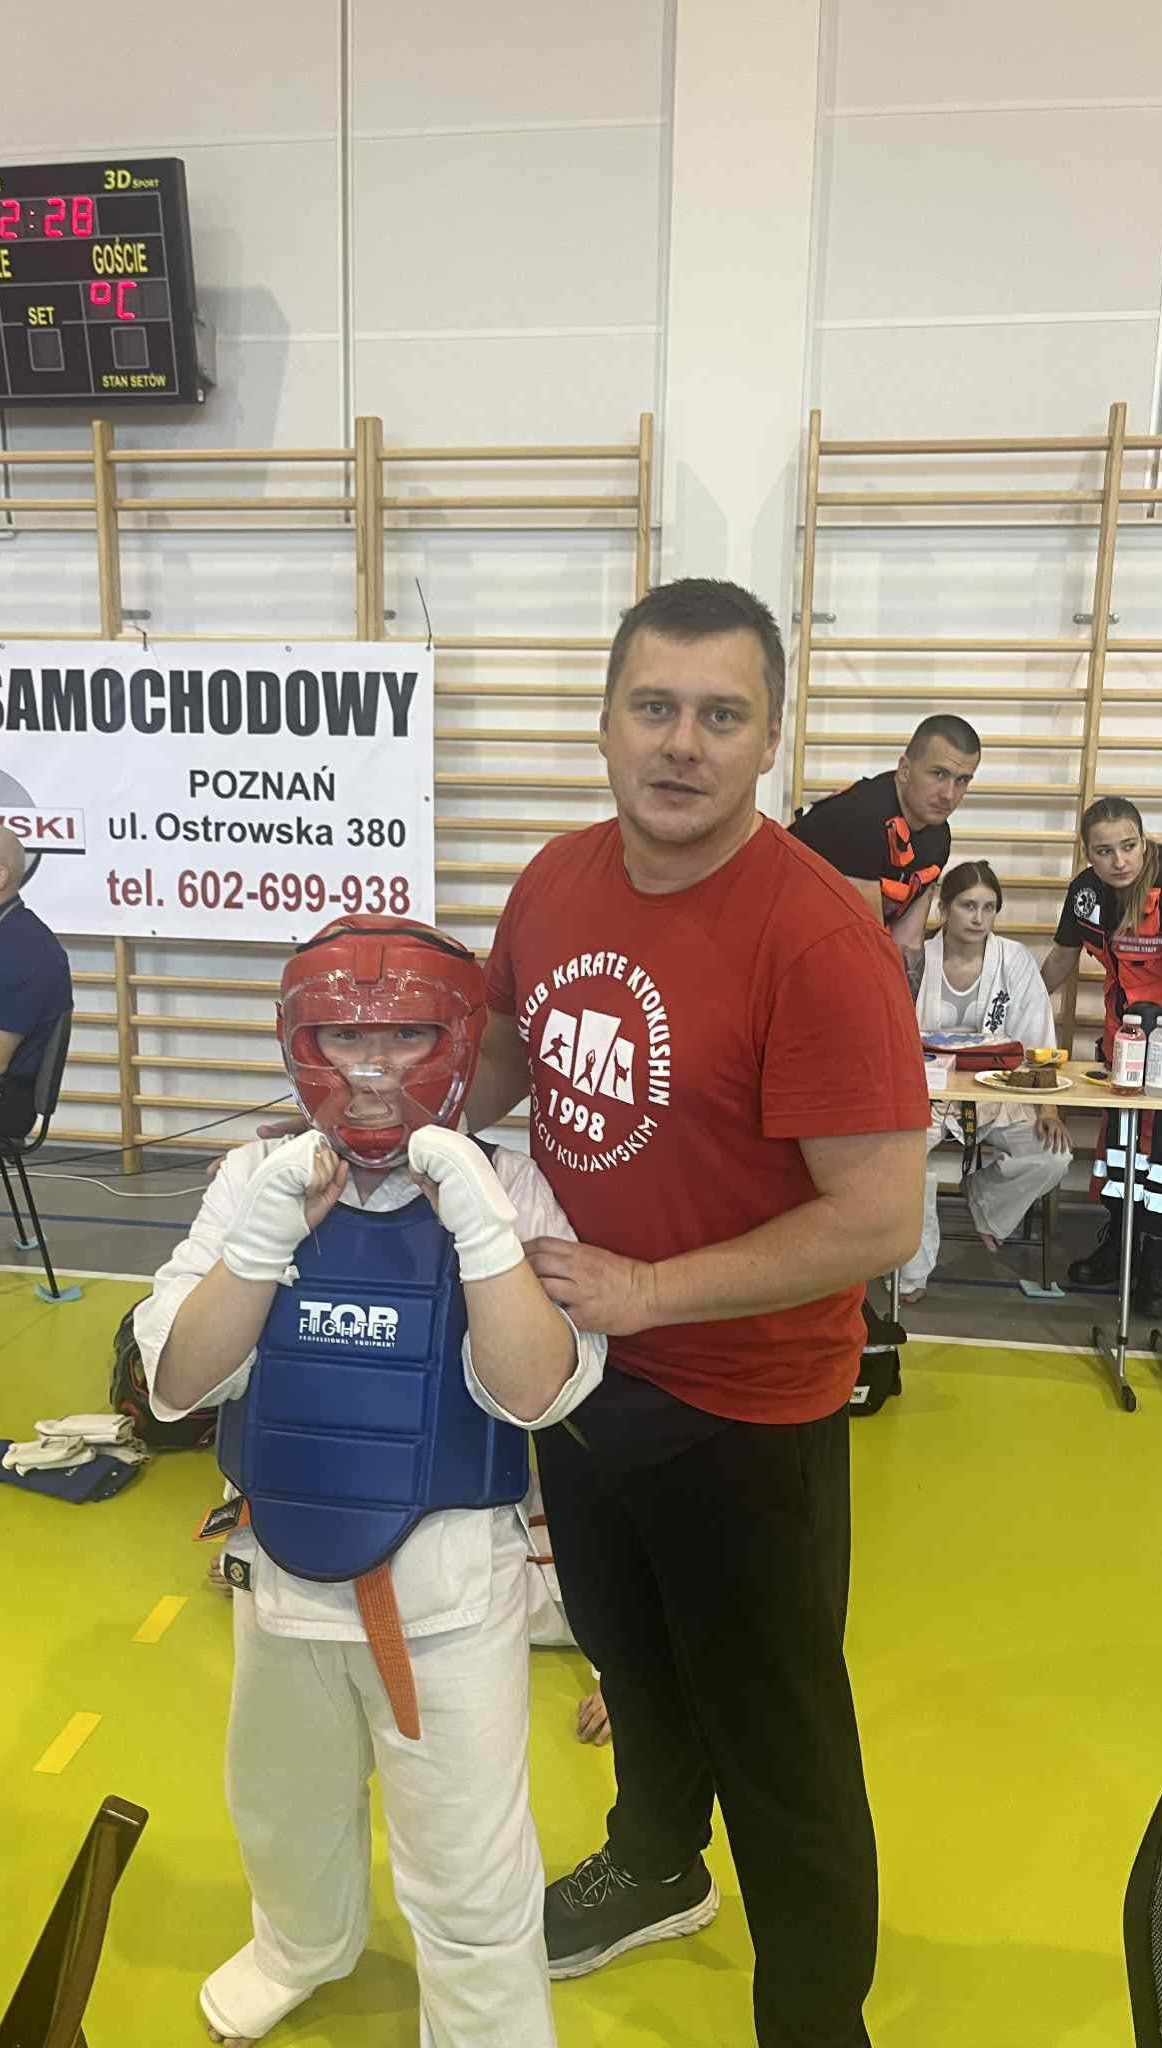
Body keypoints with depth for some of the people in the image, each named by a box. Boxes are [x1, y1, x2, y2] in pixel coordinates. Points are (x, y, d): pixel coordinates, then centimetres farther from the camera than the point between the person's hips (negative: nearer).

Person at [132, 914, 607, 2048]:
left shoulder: (504, 1189, -13)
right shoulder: (256, 1179, -7)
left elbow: (533, 1394, -21)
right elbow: (176, 1384, -11)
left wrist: (478, 1223, -32)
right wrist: (267, 1236, -26)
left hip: (447, 1580, -3)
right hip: (280, 1562, 4)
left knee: (468, 1869, 11)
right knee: (282, 1806, 29)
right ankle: (305, 1945, 59)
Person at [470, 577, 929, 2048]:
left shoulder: (816, 933, -25)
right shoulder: (556, 882, -5)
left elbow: (880, 1221, -26)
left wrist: (644, 1291, -23)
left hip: (745, 1407, -6)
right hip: (580, 1363, 7)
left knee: (777, 1744, 14)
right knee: (631, 1658, 30)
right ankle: (653, 1871, 59)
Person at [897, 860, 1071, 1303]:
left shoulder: (1016, 960, -2)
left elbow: (1039, 1043, -1)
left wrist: (1048, 1107, -12)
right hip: (927, 1091, -2)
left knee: (1054, 1156, -23)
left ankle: (986, 1206, 13)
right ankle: (913, 1268, -9)